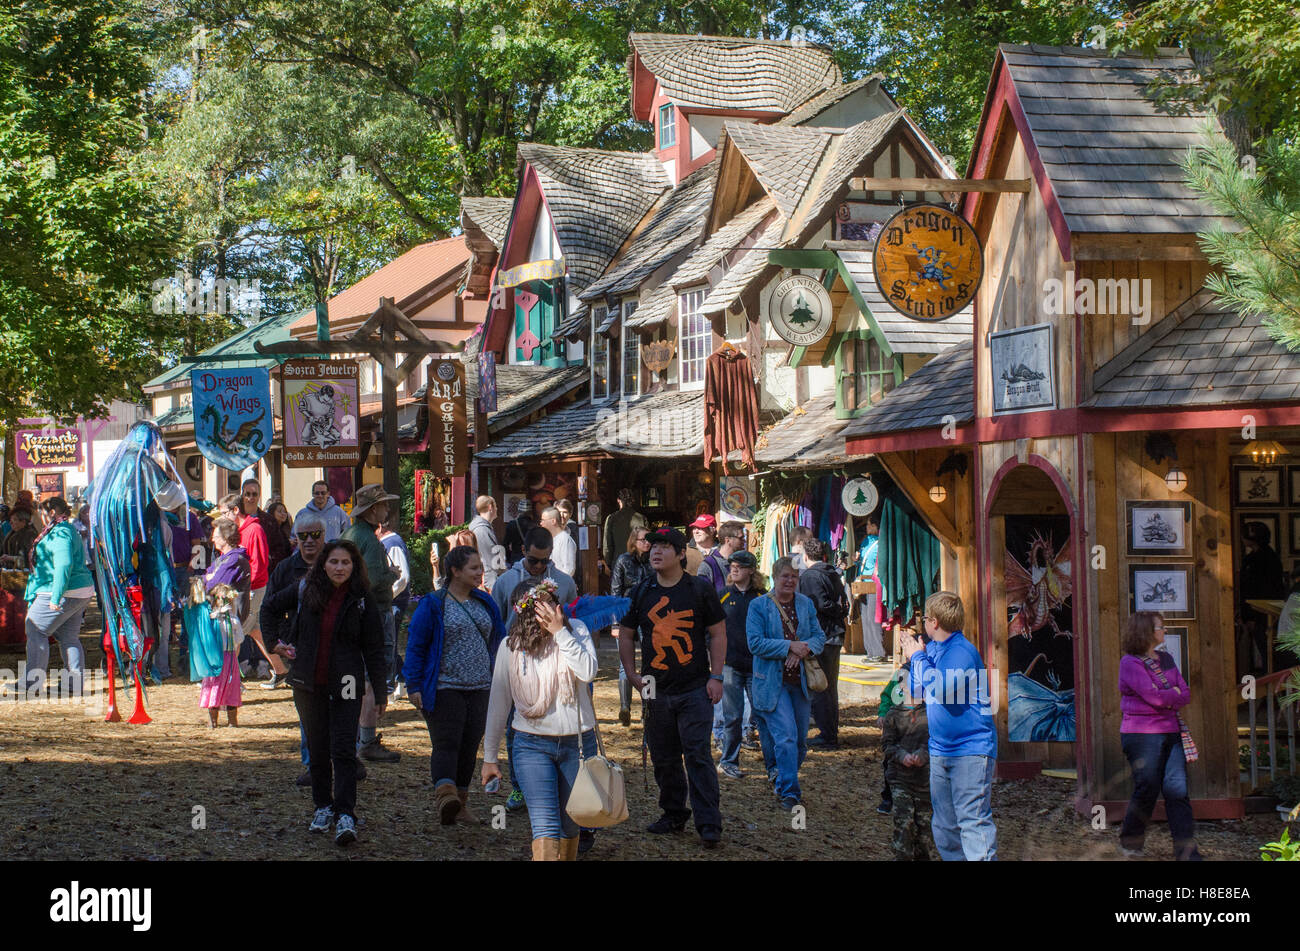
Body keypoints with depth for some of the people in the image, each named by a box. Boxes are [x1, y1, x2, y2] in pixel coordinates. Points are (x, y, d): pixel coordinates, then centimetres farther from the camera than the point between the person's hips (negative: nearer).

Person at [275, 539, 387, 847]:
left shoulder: (362, 600, -3)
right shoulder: (307, 592, 4)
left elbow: (373, 648, 0)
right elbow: (296, 628, 22)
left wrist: (379, 691, 0)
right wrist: (284, 645, 1)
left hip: (346, 685, -3)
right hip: (309, 684, 3)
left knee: (343, 750, -11)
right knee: (317, 749, 11)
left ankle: (345, 816, -16)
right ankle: (323, 807, 24)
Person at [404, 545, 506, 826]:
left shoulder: (485, 603, 12)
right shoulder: (433, 604, -4)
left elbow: (499, 642, 20)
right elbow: (415, 646, -3)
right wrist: (414, 686, -9)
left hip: (480, 688, 5)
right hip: (444, 687, -5)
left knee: (469, 746, 8)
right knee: (446, 743, -15)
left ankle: (460, 803, 16)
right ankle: (445, 795, -28)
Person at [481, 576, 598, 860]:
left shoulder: (575, 630, 0)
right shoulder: (511, 646, 0)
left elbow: (588, 672, -17)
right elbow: (498, 703, 7)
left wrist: (560, 631, -18)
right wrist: (490, 757, 9)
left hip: (578, 742, 1)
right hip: (532, 745, -1)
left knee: (570, 826, 11)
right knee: (546, 826, -15)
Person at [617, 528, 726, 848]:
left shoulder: (700, 589, -1)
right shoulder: (641, 592, 7)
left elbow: (718, 634, 2)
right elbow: (625, 635, 14)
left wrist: (716, 677, -6)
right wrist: (633, 676, 4)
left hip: (695, 689, -4)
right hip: (656, 690, 4)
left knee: (697, 755, -9)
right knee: (663, 758, 9)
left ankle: (709, 824, -7)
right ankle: (673, 815, 23)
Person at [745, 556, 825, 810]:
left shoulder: (806, 604, 10)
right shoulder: (759, 606, -3)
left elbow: (819, 636, 9)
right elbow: (755, 643, -12)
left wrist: (804, 648, -13)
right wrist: (789, 646, -19)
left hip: (800, 681, 5)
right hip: (772, 682, -5)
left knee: (801, 741, 11)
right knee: (786, 737, -15)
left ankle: (783, 782, 32)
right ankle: (789, 792, -9)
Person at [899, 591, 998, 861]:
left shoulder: (962, 651, -14)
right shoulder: (932, 648, 10)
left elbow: (941, 689, -27)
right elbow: (916, 692, 16)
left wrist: (918, 657, -14)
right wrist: (911, 657, 4)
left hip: (971, 749, -9)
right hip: (940, 749, 9)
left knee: (973, 820, -14)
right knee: (943, 824, 14)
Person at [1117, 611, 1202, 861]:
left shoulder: (1166, 659, 16)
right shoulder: (1130, 662, -7)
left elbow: (1186, 695, 10)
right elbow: (1154, 696, -16)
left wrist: (1165, 697, -7)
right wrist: (1175, 694, 0)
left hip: (1171, 732, 6)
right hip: (1142, 734, -6)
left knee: (1177, 788, -4)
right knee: (1147, 789, -3)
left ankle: (1186, 849, -5)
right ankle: (1130, 842, 17)